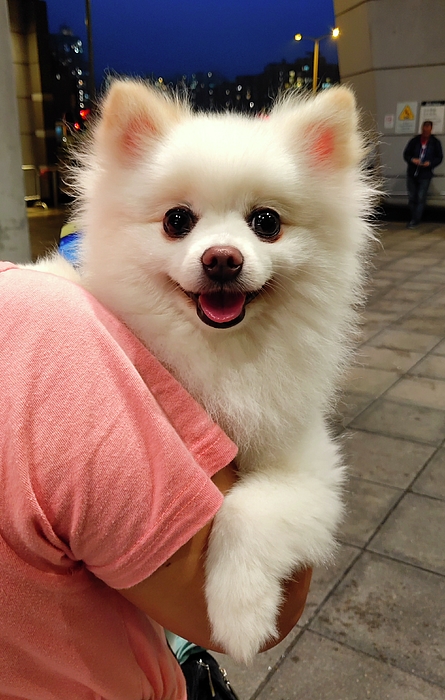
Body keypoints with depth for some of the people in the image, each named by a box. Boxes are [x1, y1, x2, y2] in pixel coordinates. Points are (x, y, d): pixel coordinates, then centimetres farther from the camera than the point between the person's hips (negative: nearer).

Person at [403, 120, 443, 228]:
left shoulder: (435, 142, 1)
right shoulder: (414, 141, 1)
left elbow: (439, 158, 4)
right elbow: (406, 154, 5)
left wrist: (430, 163, -15)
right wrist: (412, 159, -16)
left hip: (425, 175, -2)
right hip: (412, 173, 2)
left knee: (421, 198, -6)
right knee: (411, 197, 8)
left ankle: (415, 220, -1)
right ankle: (413, 217, 22)